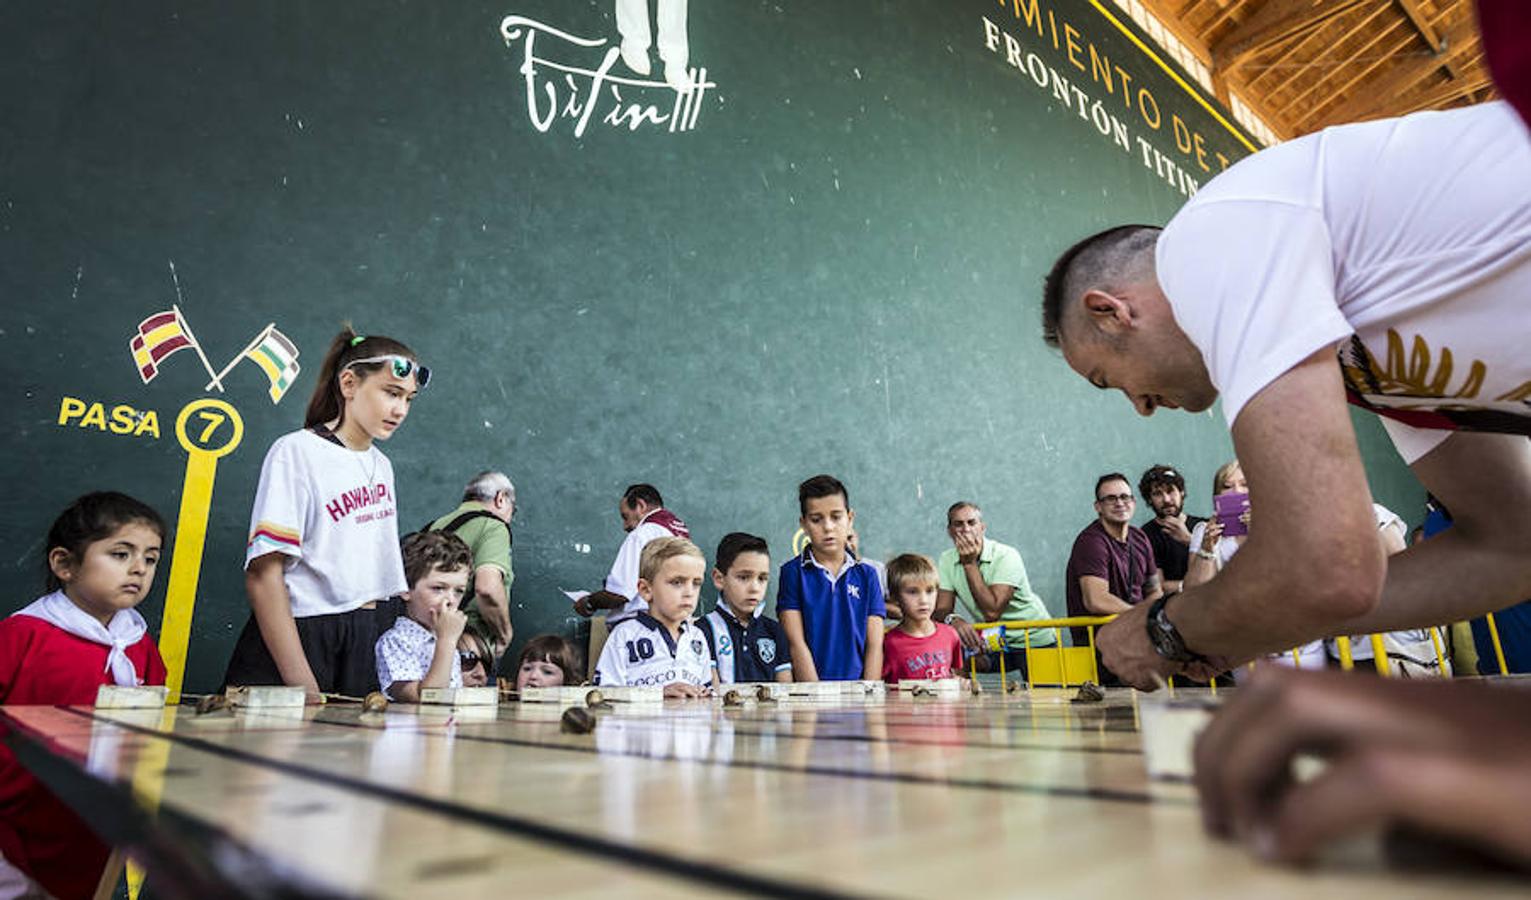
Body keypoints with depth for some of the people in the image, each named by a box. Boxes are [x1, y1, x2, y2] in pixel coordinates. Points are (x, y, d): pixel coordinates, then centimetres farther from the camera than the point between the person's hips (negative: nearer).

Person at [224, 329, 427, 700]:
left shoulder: (381, 465, 12)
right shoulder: (297, 452, -9)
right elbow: (263, 574, -16)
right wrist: (301, 684, -21)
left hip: (368, 641, 6)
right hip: (301, 638, -6)